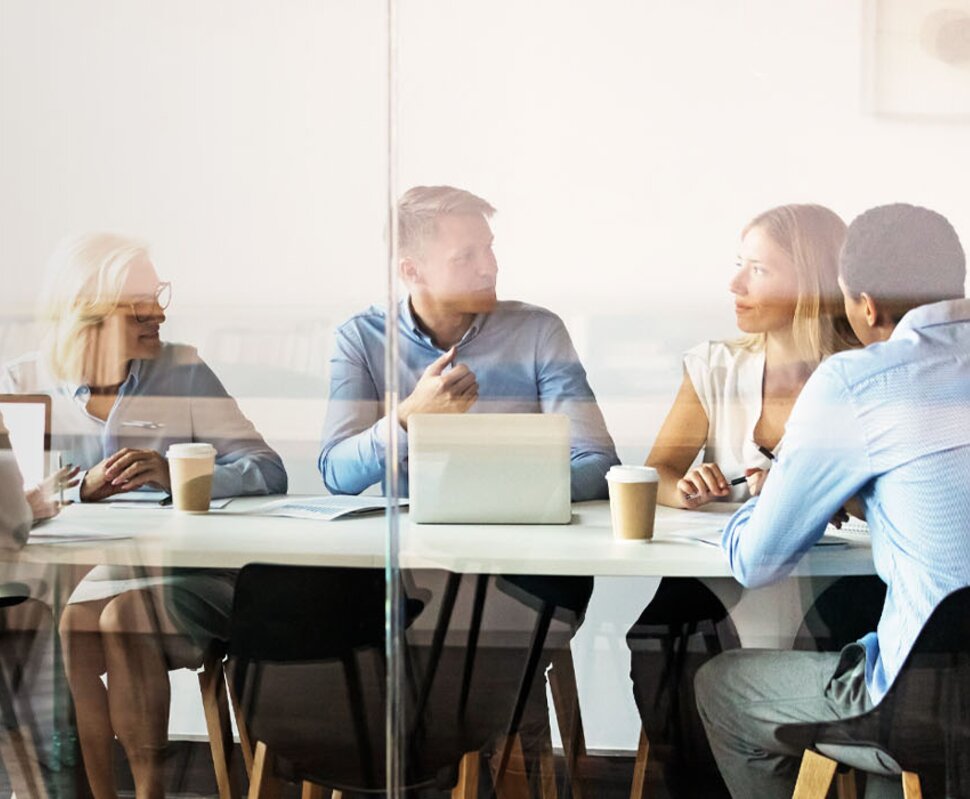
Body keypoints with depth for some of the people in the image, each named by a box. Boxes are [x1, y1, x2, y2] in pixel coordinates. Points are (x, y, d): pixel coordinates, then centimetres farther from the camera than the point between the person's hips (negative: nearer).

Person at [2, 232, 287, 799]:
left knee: (122, 611, -30)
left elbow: (269, 472, -4)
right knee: (69, 621, -30)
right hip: (62, 573, 1)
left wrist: (177, 475, -22)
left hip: (173, 574, 0)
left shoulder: (183, 373, 6)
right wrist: (82, 490, -21)